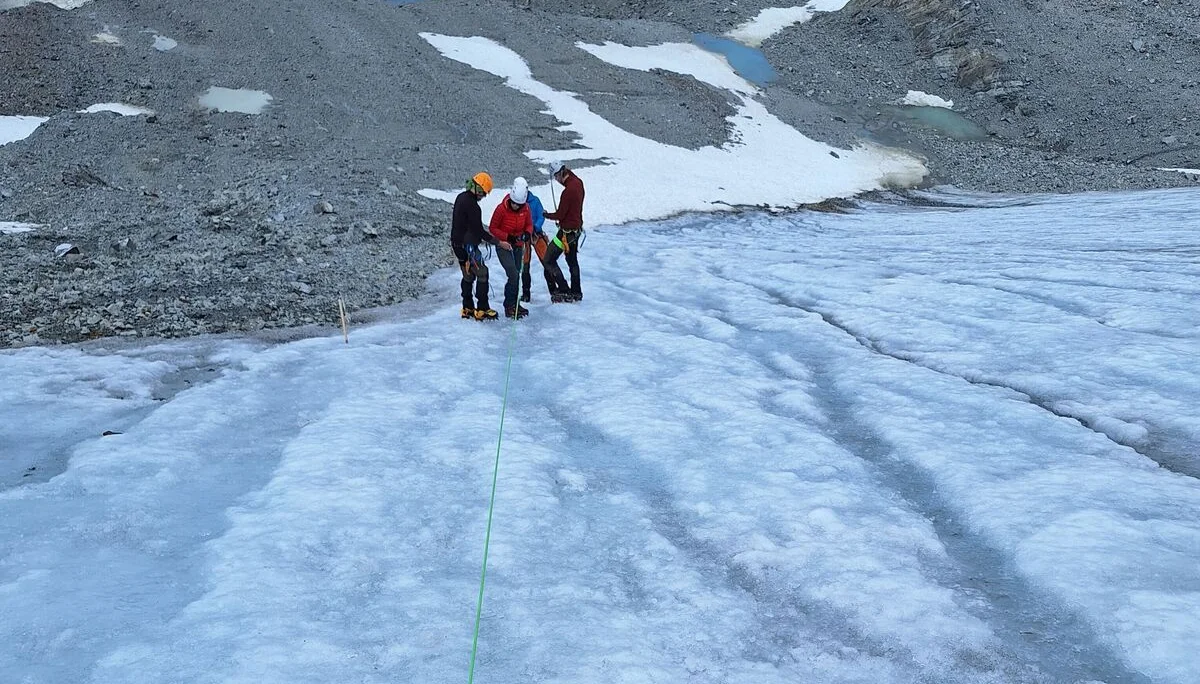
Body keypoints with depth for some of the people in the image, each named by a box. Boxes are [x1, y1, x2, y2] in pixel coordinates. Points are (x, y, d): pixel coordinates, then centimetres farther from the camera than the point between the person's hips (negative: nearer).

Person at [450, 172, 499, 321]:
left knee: (468, 276, 16)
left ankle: (467, 309, 21)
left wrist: (478, 238, 17)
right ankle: (482, 310, -4)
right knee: (482, 274, -4)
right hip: (468, 246, -9)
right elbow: (478, 230, -20)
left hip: (457, 243, 10)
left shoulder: (461, 197, 8)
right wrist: (496, 242, -14)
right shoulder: (472, 205, -21)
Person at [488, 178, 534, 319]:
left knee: (515, 275, 12)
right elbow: (492, 228, -11)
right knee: (514, 275, -16)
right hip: (504, 245, -5)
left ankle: (513, 304, 26)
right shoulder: (501, 208, -19)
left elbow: (529, 225, 6)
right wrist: (508, 237, -21)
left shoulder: (525, 208, -7)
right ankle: (510, 306, -8)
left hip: (518, 246, 5)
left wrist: (527, 234, -17)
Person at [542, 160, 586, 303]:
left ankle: (564, 291, -2)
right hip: (577, 228, 10)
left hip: (567, 231, -10)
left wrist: (546, 215, -4)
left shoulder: (568, 191, -27)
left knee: (548, 260, -1)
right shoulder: (578, 182, -1)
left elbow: (560, 215, -21)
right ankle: (576, 293, 29)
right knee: (572, 261, 21)